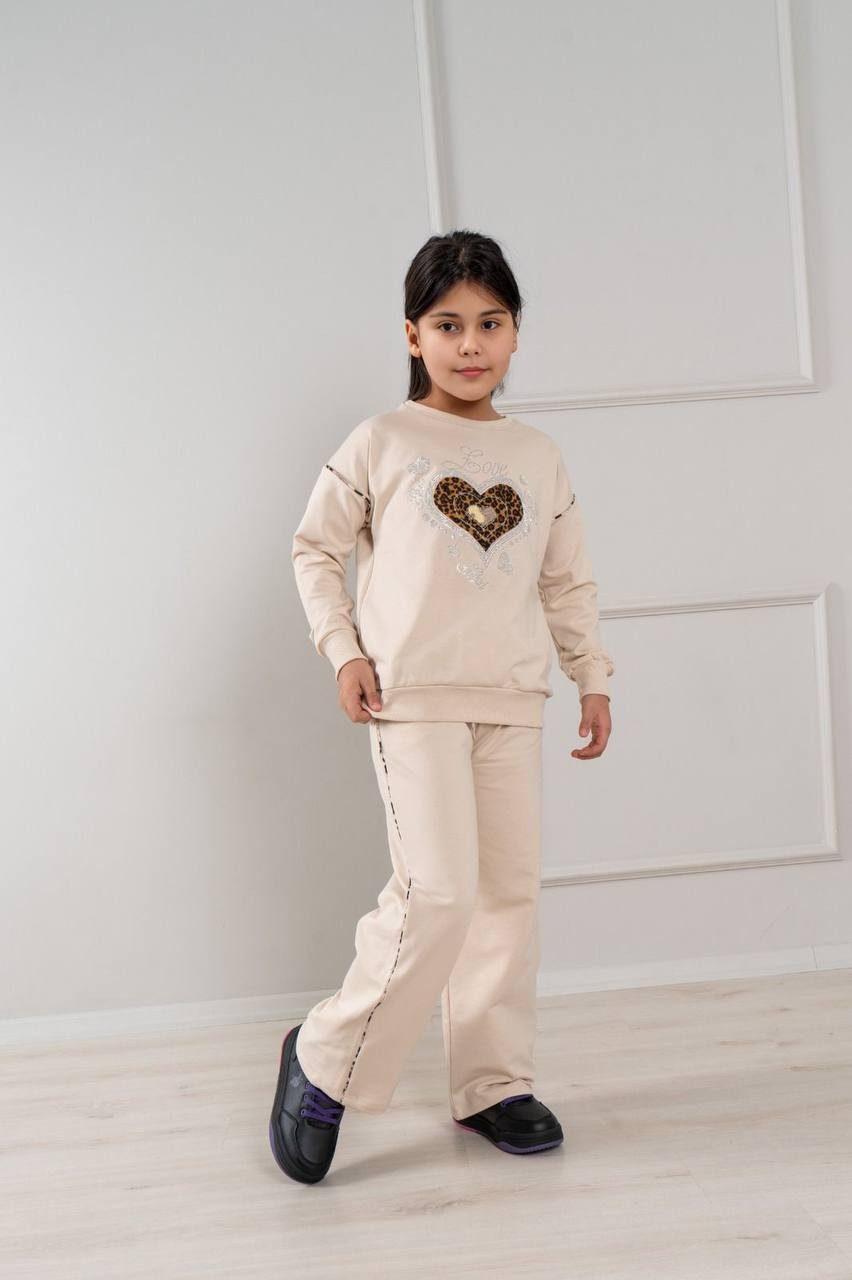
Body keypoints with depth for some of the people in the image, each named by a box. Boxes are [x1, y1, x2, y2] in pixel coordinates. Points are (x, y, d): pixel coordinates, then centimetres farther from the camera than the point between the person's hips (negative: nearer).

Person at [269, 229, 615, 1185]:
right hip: (412, 699, -5)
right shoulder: (381, 443, 1)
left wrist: (593, 677, 11)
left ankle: (491, 1083, 21)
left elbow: (569, 583, 17)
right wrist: (343, 649, -5)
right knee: (437, 892, -13)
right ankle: (326, 1064, 7)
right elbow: (315, 549, 6)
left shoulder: (540, 458, 12)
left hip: (511, 702, 5)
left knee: (510, 891, 6)